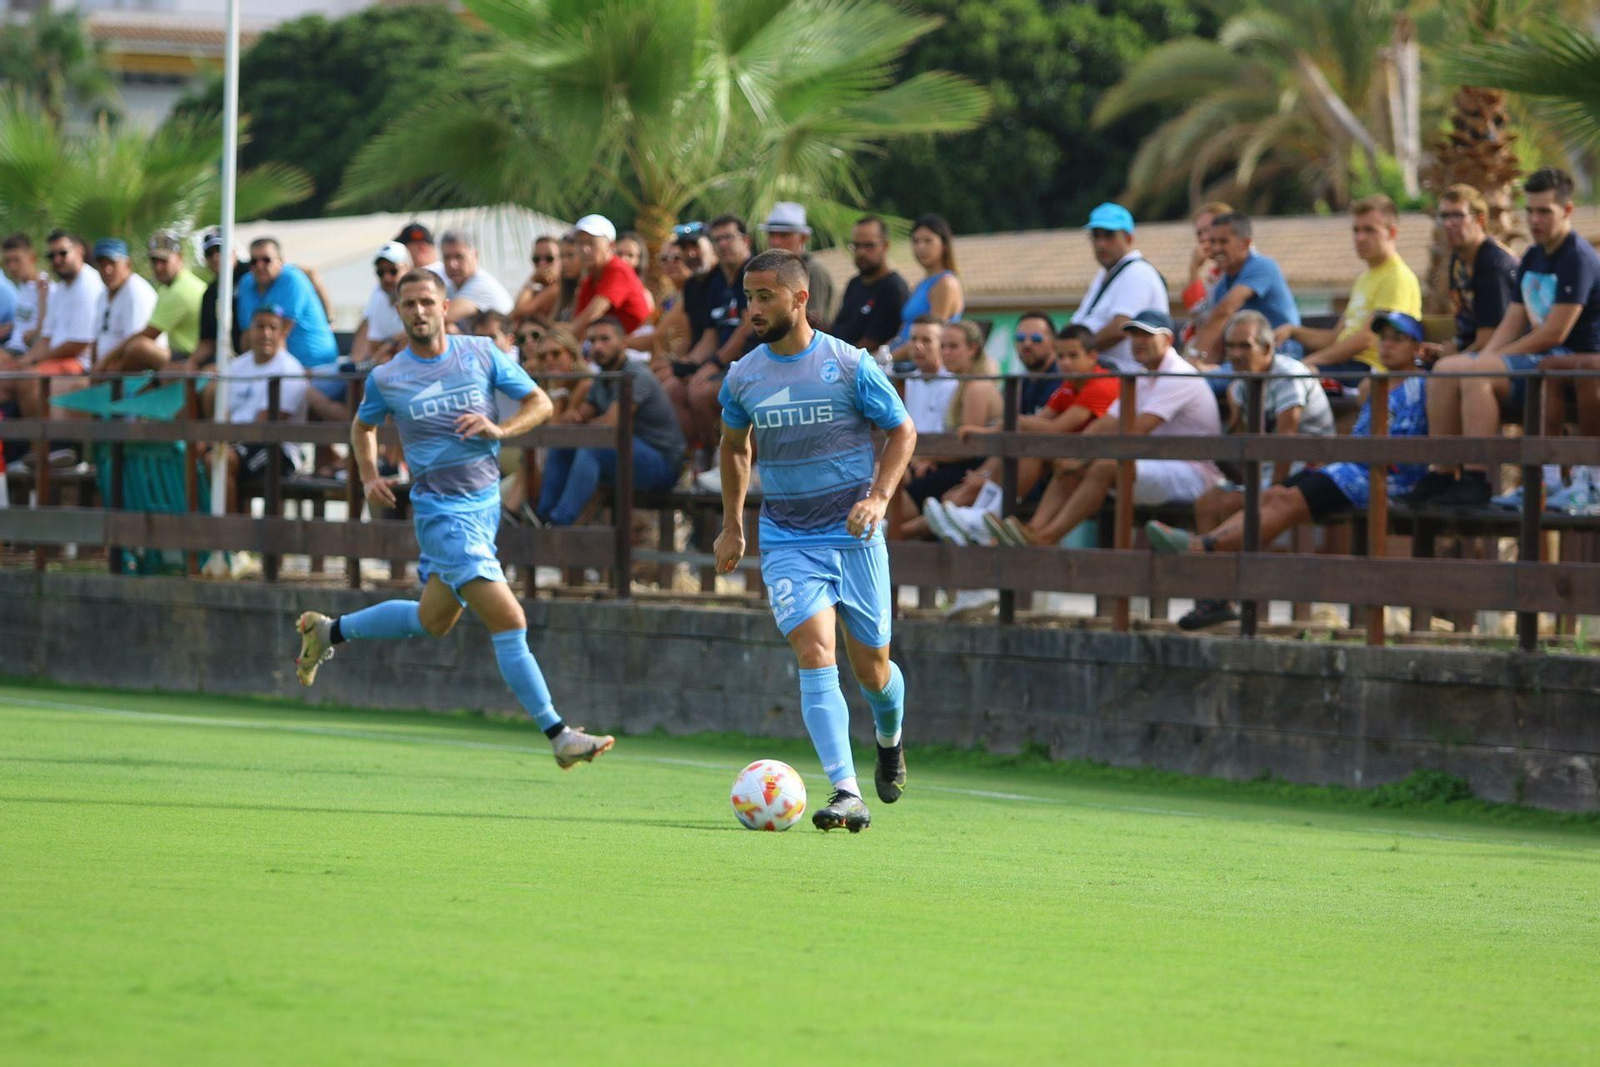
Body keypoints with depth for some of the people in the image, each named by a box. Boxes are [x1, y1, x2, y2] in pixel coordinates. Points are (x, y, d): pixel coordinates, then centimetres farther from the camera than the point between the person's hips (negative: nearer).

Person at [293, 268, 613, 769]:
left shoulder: (481, 354, 0)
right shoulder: (385, 379, -3)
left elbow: (540, 402, 5)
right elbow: (363, 426, 17)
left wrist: (499, 429, -13)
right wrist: (369, 477, 1)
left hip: (486, 501, 5)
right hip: (443, 511, -5)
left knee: (433, 620, 20)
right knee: (509, 621, -14)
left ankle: (329, 631, 41)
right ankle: (558, 736, -11)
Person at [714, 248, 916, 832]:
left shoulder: (850, 365, -7)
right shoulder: (742, 377, 2)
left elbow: (902, 431, 1)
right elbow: (734, 445, 20)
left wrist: (879, 496, -13)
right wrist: (732, 525, 18)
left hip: (855, 538, -1)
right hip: (787, 543, 1)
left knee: (871, 668, 8)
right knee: (815, 655, -17)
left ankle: (889, 738, 44)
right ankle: (846, 795, -24)